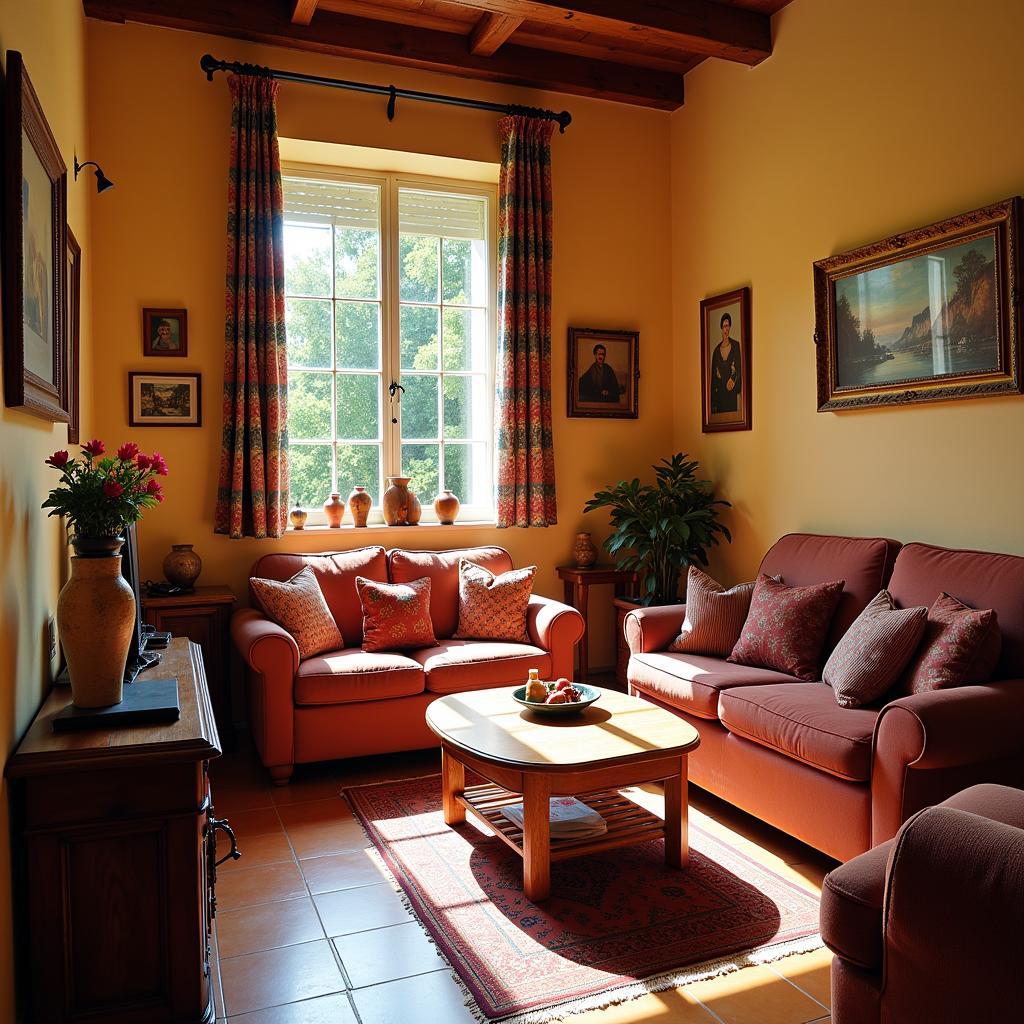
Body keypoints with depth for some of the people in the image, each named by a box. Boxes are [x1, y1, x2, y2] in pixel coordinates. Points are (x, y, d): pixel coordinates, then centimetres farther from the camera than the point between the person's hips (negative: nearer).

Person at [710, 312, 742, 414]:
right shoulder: (717, 349, 10)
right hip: (719, 392, 2)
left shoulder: (735, 345, 3)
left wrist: (733, 380, -16)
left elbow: (739, 368, 2)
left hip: (732, 391, -2)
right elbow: (713, 374, 10)